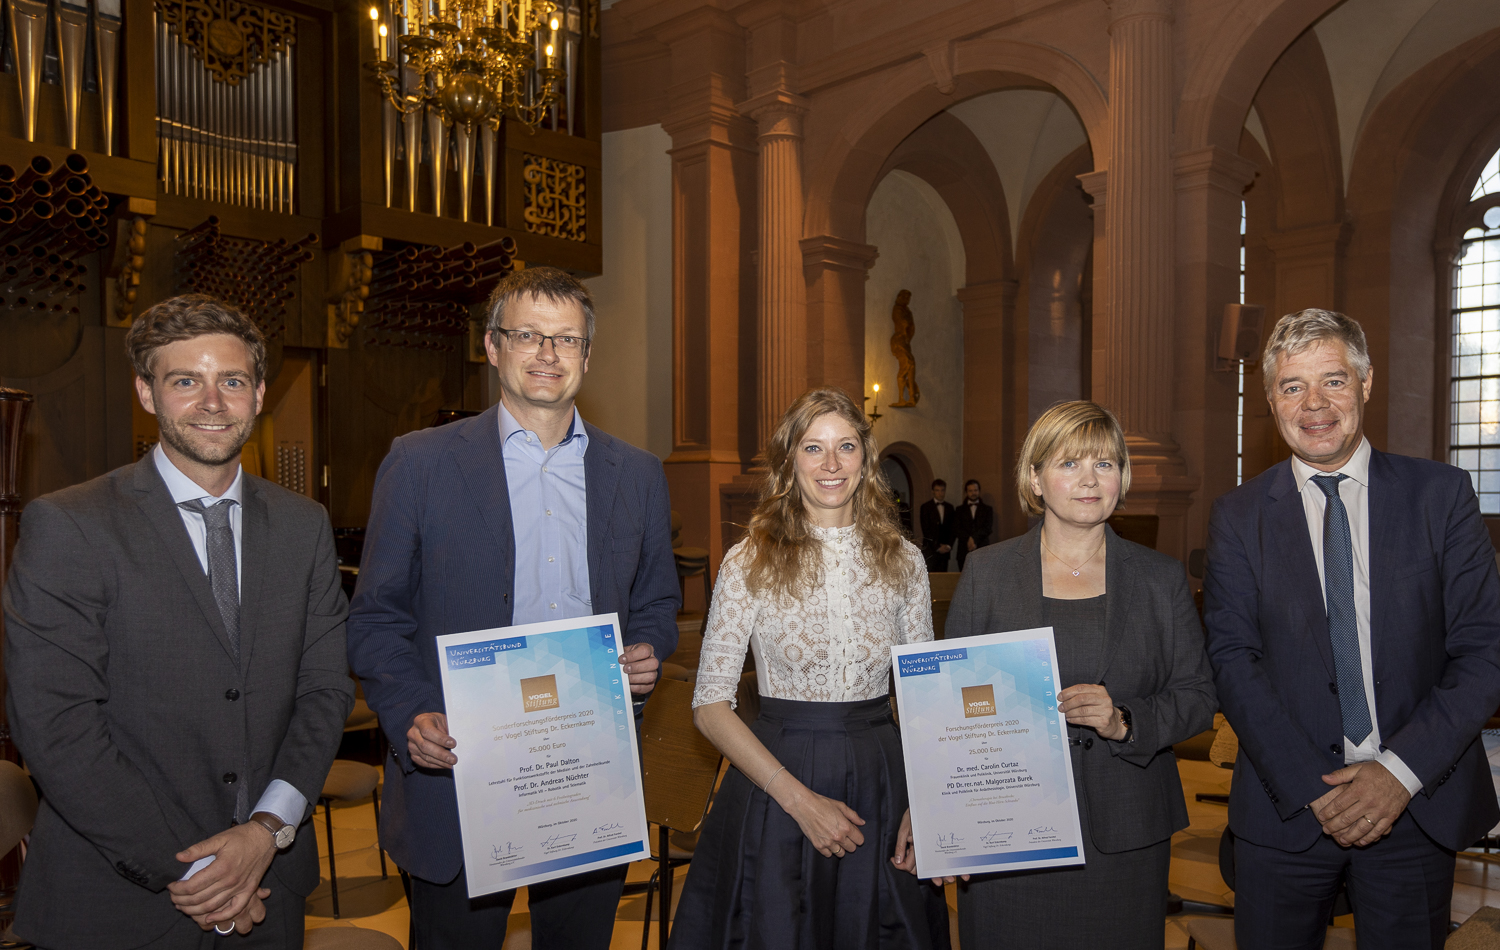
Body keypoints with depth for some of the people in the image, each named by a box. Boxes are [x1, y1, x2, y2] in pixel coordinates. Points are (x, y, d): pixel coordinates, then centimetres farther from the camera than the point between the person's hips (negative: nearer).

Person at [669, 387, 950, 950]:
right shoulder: (750, 562, -7)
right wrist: (799, 798, -15)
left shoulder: (903, 560, 2)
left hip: (881, 780, 3)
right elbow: (710, 705, -8)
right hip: (775, 781, -2)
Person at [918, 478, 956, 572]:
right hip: (930, 550, -4)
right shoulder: (926, 507, 2)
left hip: (945, 550, 4)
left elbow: (952, 529, 13)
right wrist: (937, 547, -8)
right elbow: (926, 530, -4)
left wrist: (949, 546, -2)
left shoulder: (949, 508, 15)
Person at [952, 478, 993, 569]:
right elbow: (956, 529, 3)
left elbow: (989, 528, 1)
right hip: (964, 552, 0)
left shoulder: (988, 509, 14)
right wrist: (969, 539, -12)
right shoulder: (959, 510, 15)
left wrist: (974, 538, -11)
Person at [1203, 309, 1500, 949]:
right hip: (1286, 804, 0)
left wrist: (1402, 770, -13)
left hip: (1420, 806, 0)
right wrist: (1312, 786, -13)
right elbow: (1232, 659, -5)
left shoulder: (1441, 495, 0)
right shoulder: (1237, 518, 0)